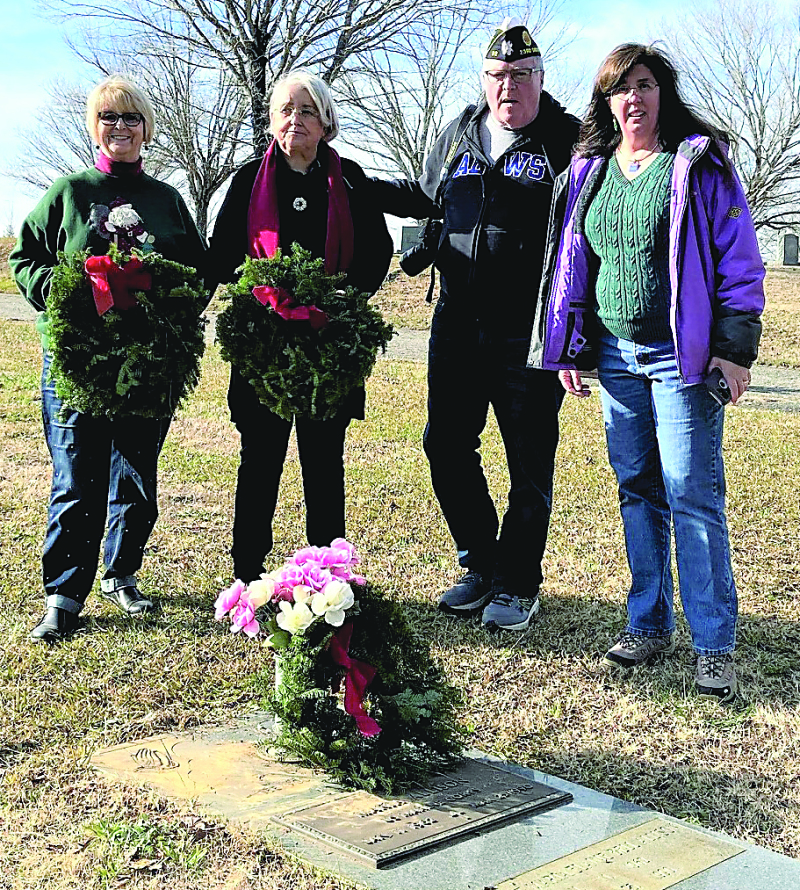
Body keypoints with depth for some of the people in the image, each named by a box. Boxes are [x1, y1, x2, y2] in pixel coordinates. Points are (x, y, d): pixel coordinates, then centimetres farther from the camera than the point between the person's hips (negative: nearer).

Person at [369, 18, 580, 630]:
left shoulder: (567, 140, -4)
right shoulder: (461, 133, 13)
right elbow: (427, 198, 29)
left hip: (529, 331, -5)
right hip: (458, 323, 6)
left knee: (529, 461, 4)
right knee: (447, 445, 11)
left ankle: (519, 584, 19)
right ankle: (481, 565, 28)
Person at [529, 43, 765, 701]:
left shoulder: (700, 161, -2)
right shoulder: (591, 169, 12)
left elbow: (739, 258, -4)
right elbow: (572, 260, 16)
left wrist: (736, 346, -10)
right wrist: (567, 348, 11)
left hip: (681, 355, -5)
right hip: (615, 353, 5)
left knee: (693, 497, -7)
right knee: (638, 492, 10)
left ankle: (715, 647, 1)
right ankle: (649, 625, 21)